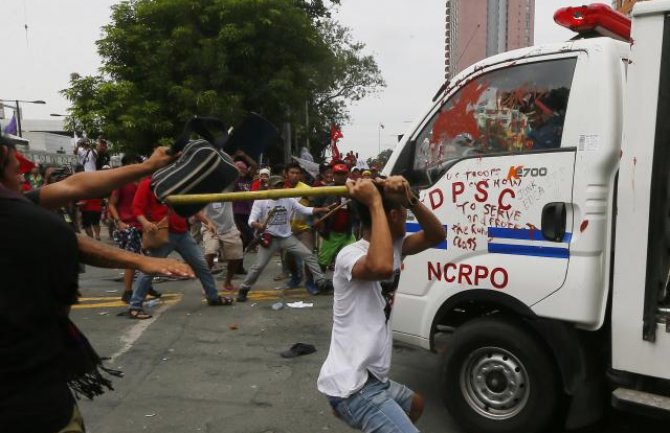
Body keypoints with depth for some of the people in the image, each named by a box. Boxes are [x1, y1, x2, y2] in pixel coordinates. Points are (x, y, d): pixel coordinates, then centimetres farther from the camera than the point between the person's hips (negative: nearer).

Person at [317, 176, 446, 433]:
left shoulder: (393, 247, 8)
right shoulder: (350, 255, -20)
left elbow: (437, 235, 6)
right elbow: (382, 267, -41)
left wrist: (410, 200, -11)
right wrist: (375, 202, -31)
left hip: (373, 377, 10)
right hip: (353, 385, -10)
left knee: (414, 404, 33)